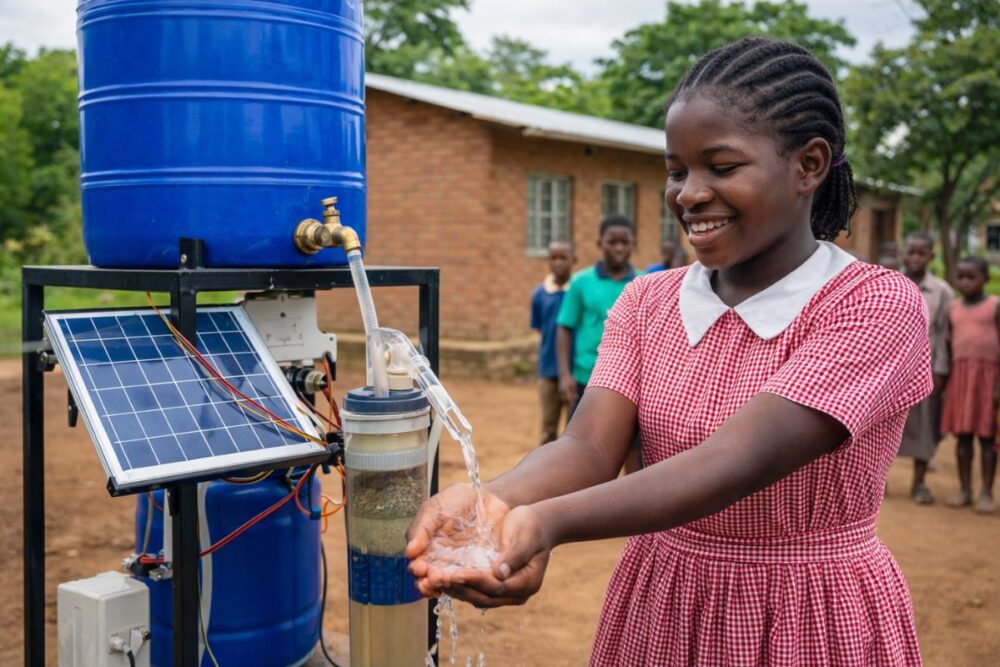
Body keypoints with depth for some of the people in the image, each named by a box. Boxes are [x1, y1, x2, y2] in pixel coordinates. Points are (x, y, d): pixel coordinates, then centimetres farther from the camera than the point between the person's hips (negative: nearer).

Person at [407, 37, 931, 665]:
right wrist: (494, 500, -35)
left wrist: (549, 522, -41)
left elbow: (740, 459, -28)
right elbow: (589, 447, -14)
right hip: (659, 609, 4)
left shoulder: (877, 306, -15)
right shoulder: (647, 302, 0)